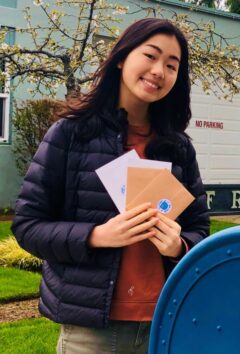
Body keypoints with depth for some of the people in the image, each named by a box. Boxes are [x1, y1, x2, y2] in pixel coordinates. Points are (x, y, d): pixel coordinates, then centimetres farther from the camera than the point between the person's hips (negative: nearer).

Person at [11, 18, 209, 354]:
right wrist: (97, 236, -20)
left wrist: (179, 246, -12)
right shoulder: (70, 133, -5)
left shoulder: (180, 147, 6)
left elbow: (199, 229, 10)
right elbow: (27, 224, -5)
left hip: (166, 321, 3)